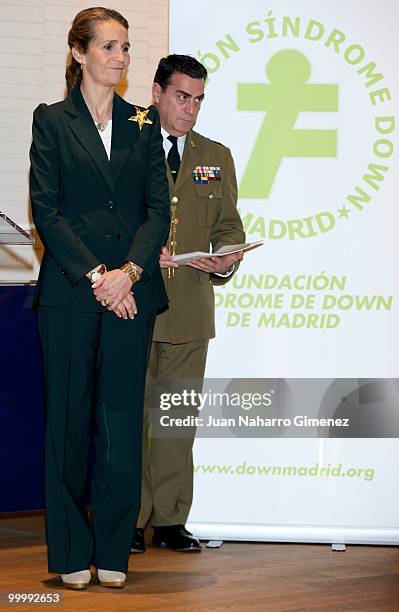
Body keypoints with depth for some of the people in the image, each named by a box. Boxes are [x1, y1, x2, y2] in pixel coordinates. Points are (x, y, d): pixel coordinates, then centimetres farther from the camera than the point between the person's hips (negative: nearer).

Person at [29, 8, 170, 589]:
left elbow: (158, 207, 4)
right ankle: (71, 553, 10)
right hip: (69, 290, -2)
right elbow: (46, 209, -4)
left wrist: (129, 270, -11)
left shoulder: (142, 124, 12)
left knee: (122, 420, 2)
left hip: (130, 290, 2)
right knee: (69, 419, 2)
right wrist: (94, 275, -13)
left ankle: (113, 554, 9)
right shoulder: (53, 121, 4)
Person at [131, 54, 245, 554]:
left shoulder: (216, 158, 16)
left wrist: (227, 259, -7)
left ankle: (170, 521, 10)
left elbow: (228, 225, 15)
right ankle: (129, 520, 4)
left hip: (191, 310, 3)